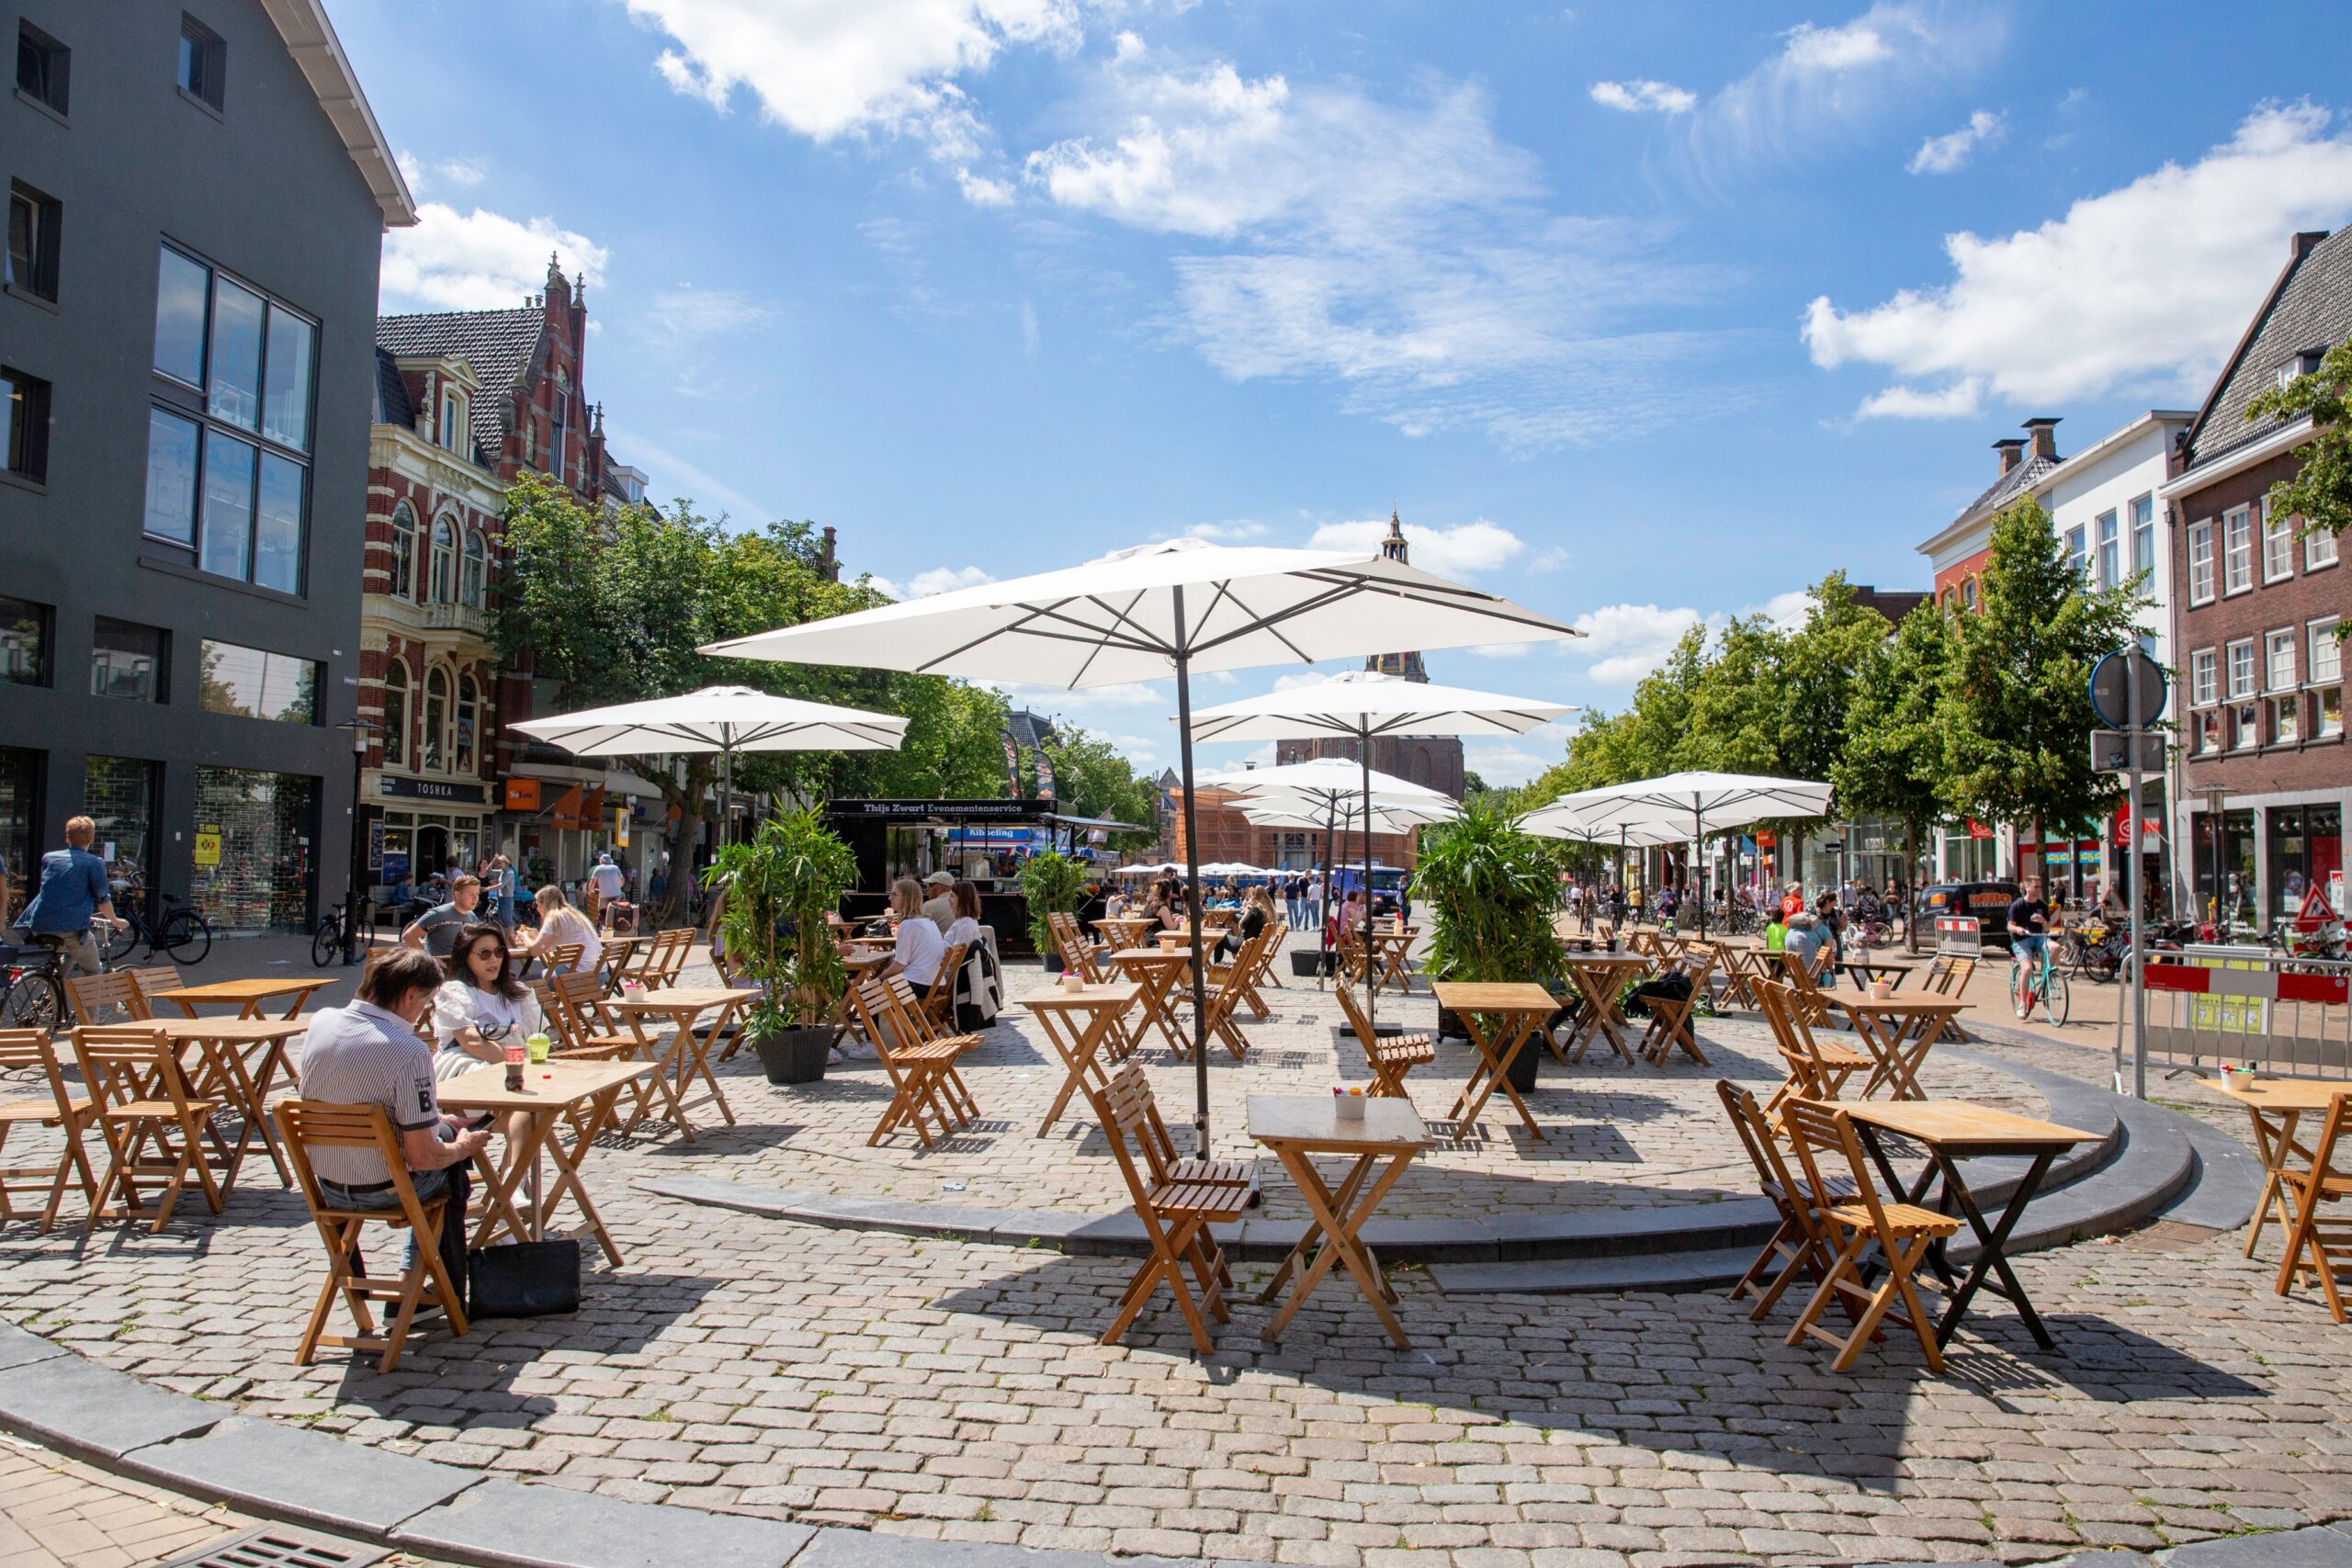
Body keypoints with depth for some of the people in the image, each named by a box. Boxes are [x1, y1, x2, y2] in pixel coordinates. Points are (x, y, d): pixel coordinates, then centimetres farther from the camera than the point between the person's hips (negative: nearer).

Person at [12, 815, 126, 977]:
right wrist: (115, 921, 19)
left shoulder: (48, 858, 15)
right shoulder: (94, 863, -2)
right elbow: (103, 899, 1)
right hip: (71, 926, -5)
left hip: (40, 924, 5)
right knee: (93, 972, 8)